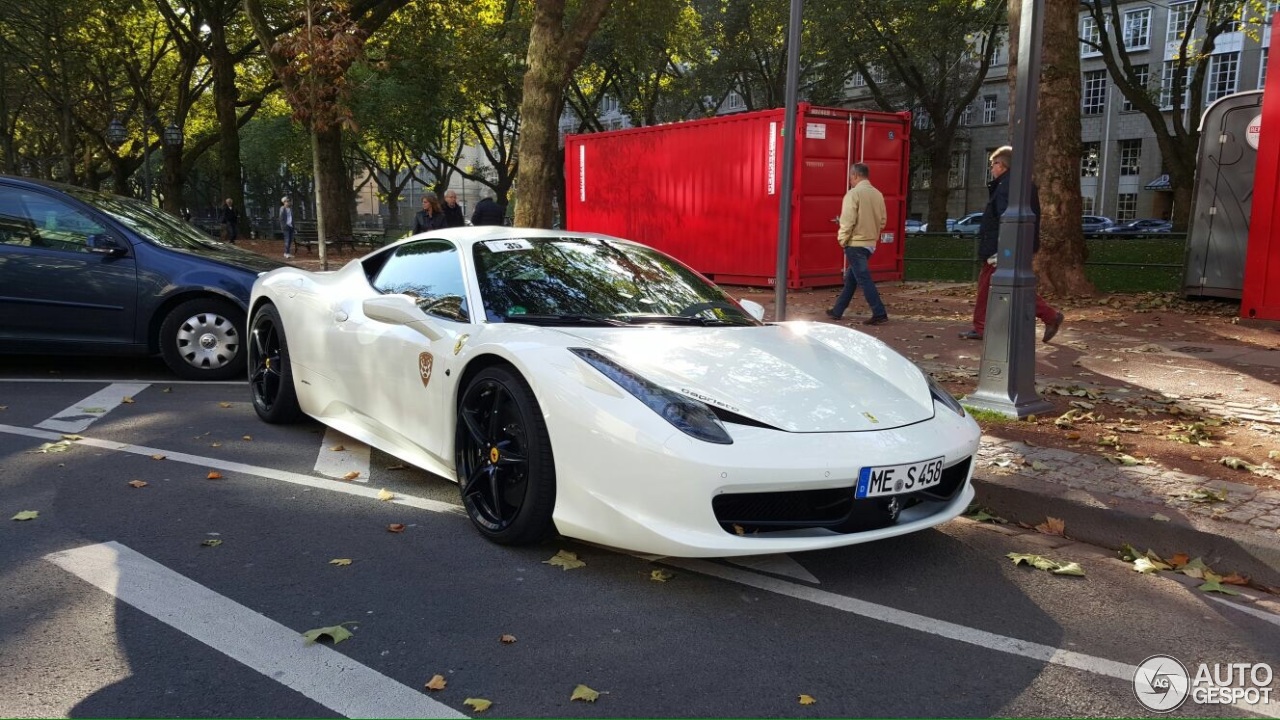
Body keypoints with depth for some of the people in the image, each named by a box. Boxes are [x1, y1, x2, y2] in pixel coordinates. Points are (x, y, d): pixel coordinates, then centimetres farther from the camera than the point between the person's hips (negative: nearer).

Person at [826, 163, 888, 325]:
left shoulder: (854, 193, -13)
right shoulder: (878, 194, 8)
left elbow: (848, 220, -18)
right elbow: (882, 220, 10)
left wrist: (842, 239, -7)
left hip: (855, 243, -8)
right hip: (870, 243, 8)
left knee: (864, 279, -4)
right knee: (851, 277, 16)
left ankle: (879, 314, -8)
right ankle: (837, 311, 23)